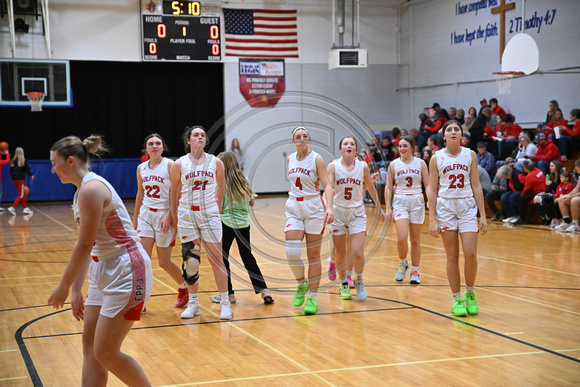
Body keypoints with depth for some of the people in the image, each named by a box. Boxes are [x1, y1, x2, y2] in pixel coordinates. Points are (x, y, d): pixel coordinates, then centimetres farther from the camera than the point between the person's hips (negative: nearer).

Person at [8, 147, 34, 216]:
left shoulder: (13, 161, 6)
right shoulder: (24, 161, -9)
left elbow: (11, 171, 8)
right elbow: (27, 169, -2)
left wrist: (13, 177, 17)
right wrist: (31, 175, 15)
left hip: (14, 179, 6)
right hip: (20, 179, -6)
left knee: (22, 194, 17)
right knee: (21, 195, -2)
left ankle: (26, 208, 21)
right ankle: (12, 208, -18)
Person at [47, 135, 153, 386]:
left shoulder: (91, 189, -19)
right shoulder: (82, 191, 12)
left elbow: (84, 245, -19)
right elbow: (86, 246, 14)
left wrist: (63, 287, -10)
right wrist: (76, 289, 14)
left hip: (126, 272, -10)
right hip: (104, 271, 10)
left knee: (105, 352, -5)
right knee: (90, 342, 9)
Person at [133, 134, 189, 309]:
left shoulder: (170, 165, -10)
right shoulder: (141, 168, 6)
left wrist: (168, 216, -21)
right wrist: (135, 217, 20)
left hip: (164, 215, -4)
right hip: (145, 214, 4)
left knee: (164, 262, 4)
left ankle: (184, 287, 31)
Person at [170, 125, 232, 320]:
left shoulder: (216, 162, 1)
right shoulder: (179, 164, -1)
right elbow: (174, 190, 10)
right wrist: (173, 214, 13)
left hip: (209, 214, 0)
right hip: (186, 215, 0)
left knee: (217, 259, -2)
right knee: (190, 260, 3)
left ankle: (225, 303, 6)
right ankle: (192, 303, 16)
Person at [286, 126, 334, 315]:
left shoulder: (316, 158, -7)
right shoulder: (290, 158, 7)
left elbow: (327, 185, -14)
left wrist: (329, 207, -28)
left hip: (313, 209, -3)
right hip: (293, 208, 3)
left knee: (313, 255, 1)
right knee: (292, 253, -10)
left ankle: (312, 297, 9)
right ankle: (302, 283, 17)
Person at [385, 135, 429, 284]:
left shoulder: (420, 163, 3)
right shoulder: (394, 165, 4)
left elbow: (428, 185, 5)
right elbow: (388, 187, 5)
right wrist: (388, 208, -1)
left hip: (417, 202, 1)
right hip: (399, 202, -1)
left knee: (415, 240, 5)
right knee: (402, 238, -15)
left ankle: (415, 271, 16)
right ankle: (402, 263, 12)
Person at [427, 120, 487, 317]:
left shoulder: (470, 155, 5)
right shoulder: (437, 158, 2)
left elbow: (476, 186, 6)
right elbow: (432, 189, 2)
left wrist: (483, 215, 1)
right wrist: (432, 219, -5)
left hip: (467, 206, 1)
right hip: (445, 206, -1)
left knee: (471, 254, -9)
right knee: (452, 256, 1)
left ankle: (470, 293, 14)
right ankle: (457, 299, 12)